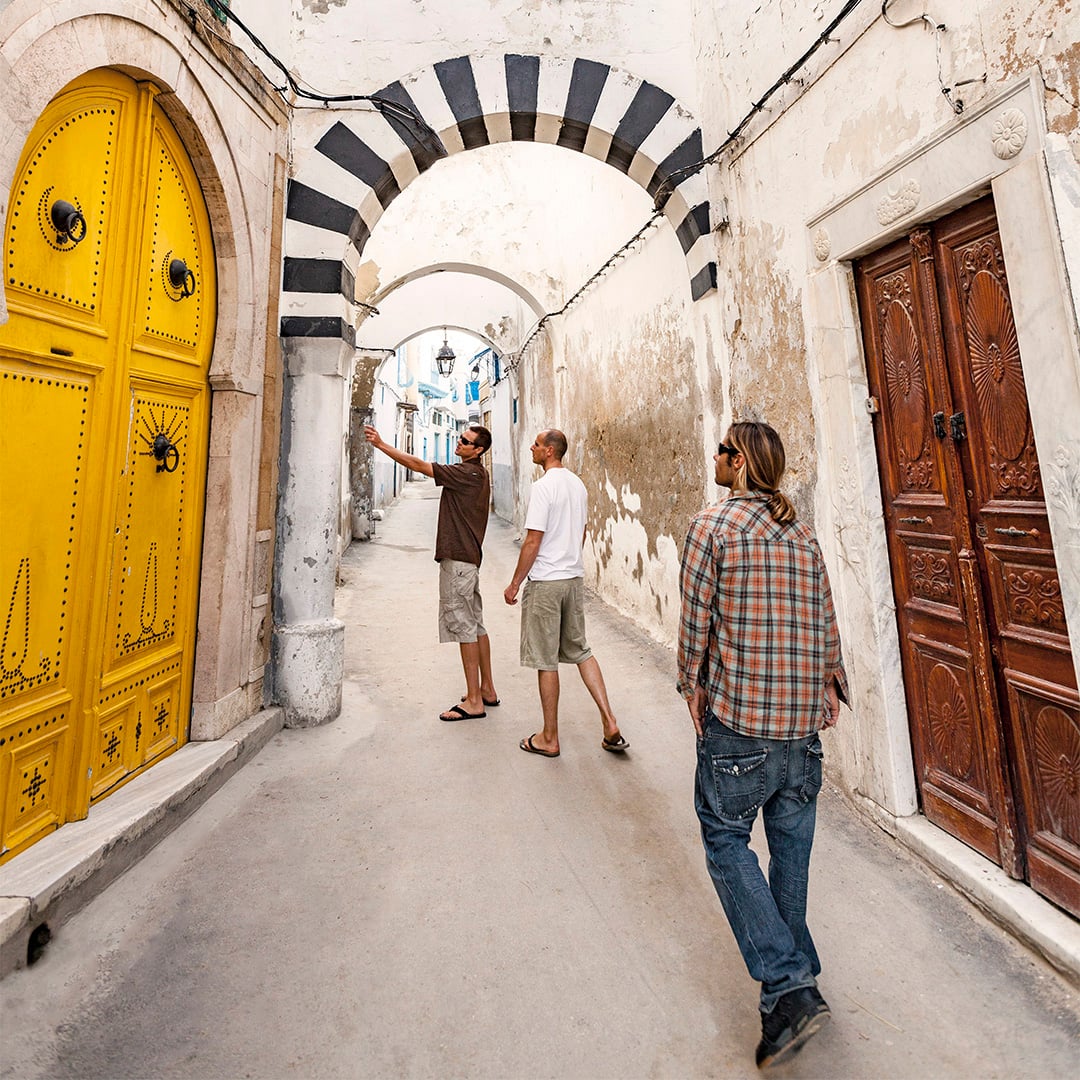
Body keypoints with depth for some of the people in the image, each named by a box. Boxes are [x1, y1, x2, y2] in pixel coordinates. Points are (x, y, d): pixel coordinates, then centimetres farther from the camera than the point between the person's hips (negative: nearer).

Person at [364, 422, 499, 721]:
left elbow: (419, 465, -15)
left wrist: (381, 444, -10)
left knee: (464, 627, -6)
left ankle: (474, 701, 2)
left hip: (458, 559, -10)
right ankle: (487, 690, 24)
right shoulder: (477, 474, 17)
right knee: (475, 624, 14)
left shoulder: (468, 473, -14)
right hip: (468, 558, 10)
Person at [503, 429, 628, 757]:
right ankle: (610, 725, 17)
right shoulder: (578, 485, 10)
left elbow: (533, 541, -18)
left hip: (545, 582, -8)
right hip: (575, 577, 8)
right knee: (580, 650, 18)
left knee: (546, 661, 4)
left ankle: (549, 739, 17)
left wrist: (515, 583, -9)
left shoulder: (544, 486, -15)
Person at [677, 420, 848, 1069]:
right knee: (791, 843, 19)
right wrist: (829, 684, 22)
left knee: (727, 839, 11)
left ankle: (789, 988, 8)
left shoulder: (713, 526, -10)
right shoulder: (804, 533, 7)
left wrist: (694, 690, 3)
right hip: (805, 719, 6)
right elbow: (825, 621, 10)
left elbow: (696, 621, -10)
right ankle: (796, 977, 37)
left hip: (739, 720, -6)